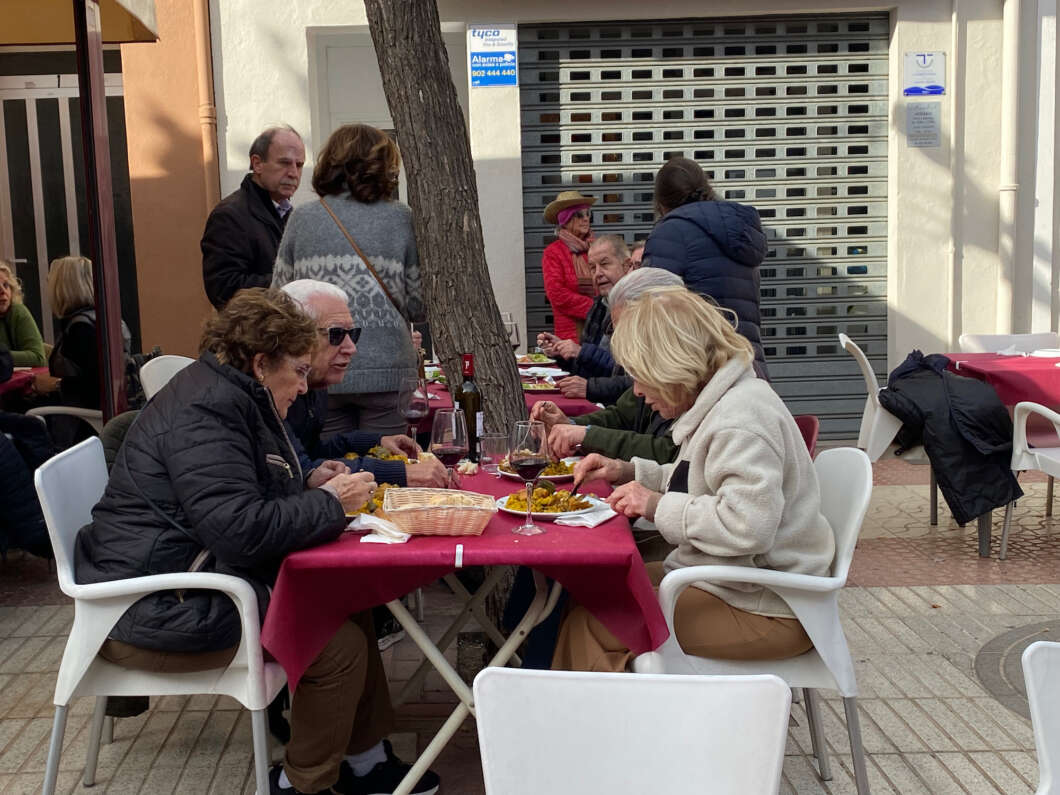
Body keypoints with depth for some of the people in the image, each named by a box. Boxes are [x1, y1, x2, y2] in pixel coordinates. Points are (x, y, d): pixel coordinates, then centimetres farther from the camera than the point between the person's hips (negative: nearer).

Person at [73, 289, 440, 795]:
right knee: (339, 644, -14)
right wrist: (329, 503, -16)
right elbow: (241, 531, -29)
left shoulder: (226, 394, 11)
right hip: (155, 614, -10)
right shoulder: (206, 409, -21)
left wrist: (309, 486, 4)